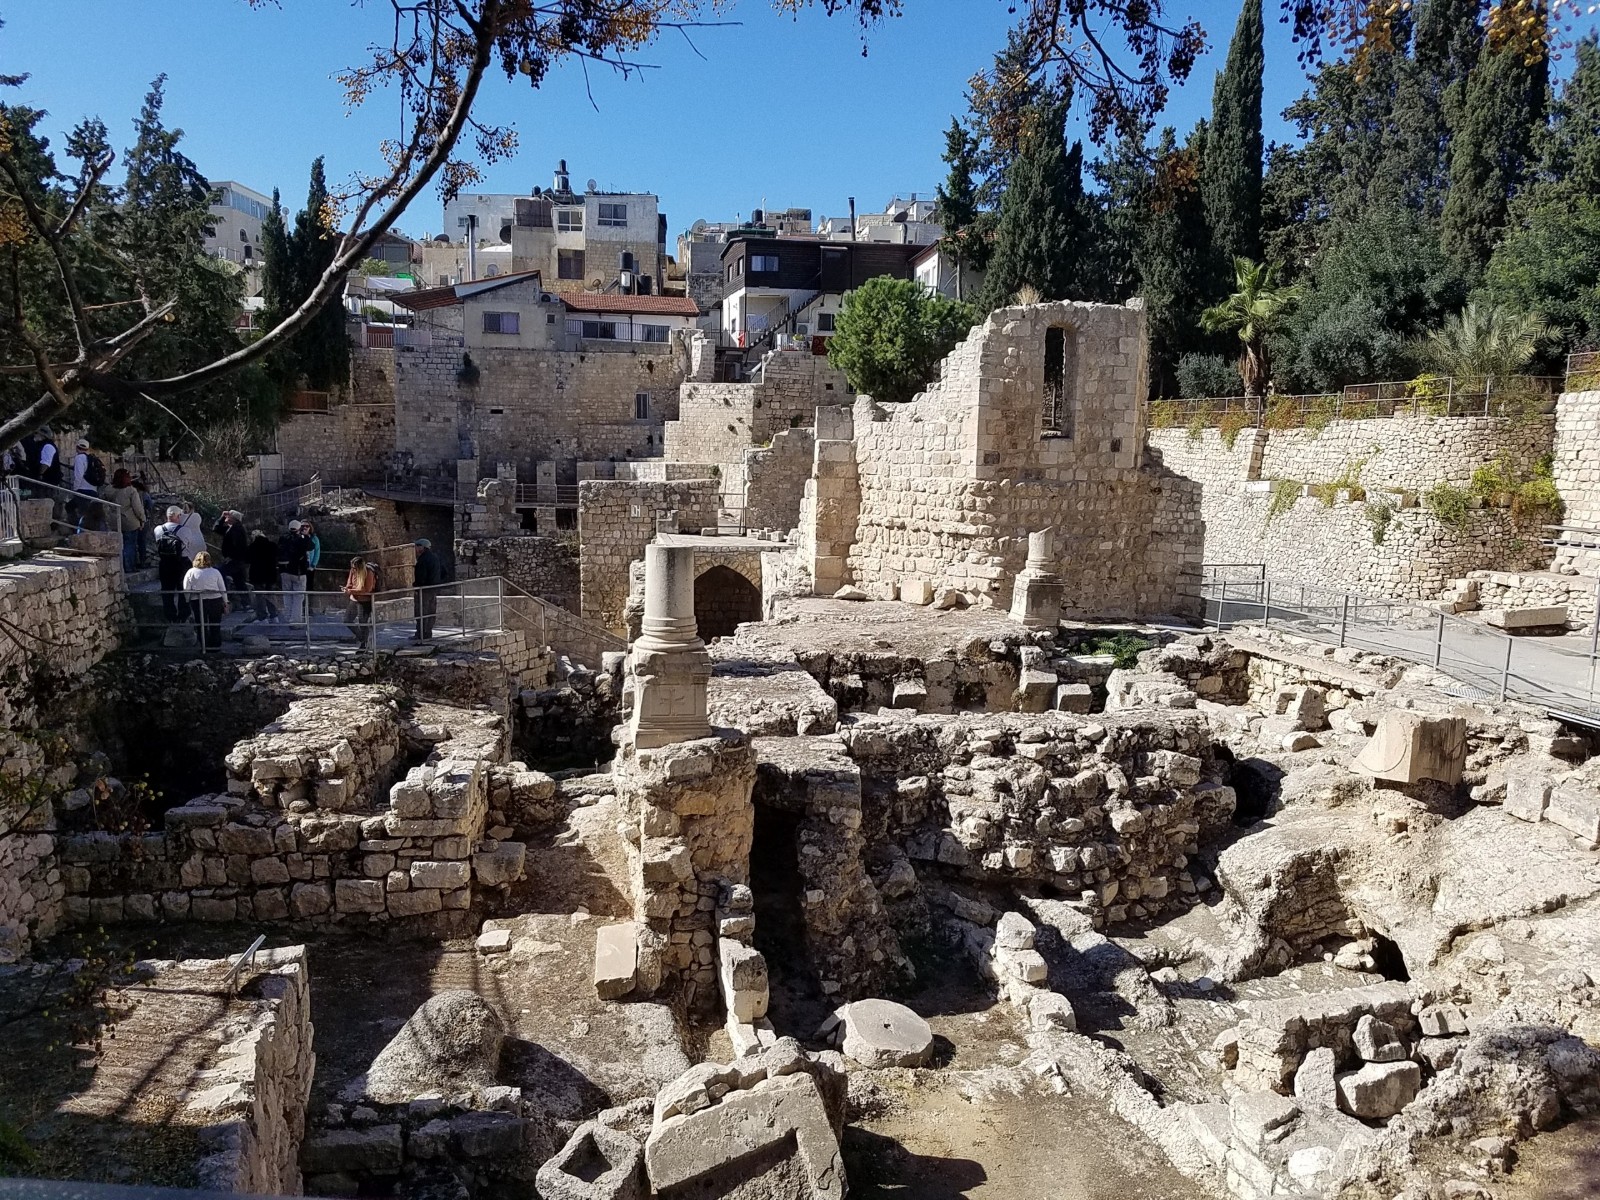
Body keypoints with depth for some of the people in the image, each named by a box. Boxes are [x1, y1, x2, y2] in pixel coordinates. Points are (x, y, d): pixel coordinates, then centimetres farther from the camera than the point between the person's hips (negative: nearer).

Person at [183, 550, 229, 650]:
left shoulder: (191, 572, 2)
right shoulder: (215, 572, 4)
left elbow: (186, 590, 0)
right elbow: (223, 589, 6)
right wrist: (225, 603, 12)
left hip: (197, 602, 0)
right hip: (215, 601, 1)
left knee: (201, 625, 8)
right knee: (215, 625, 10)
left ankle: (205, 646, 9)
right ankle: (216, 645, 13)